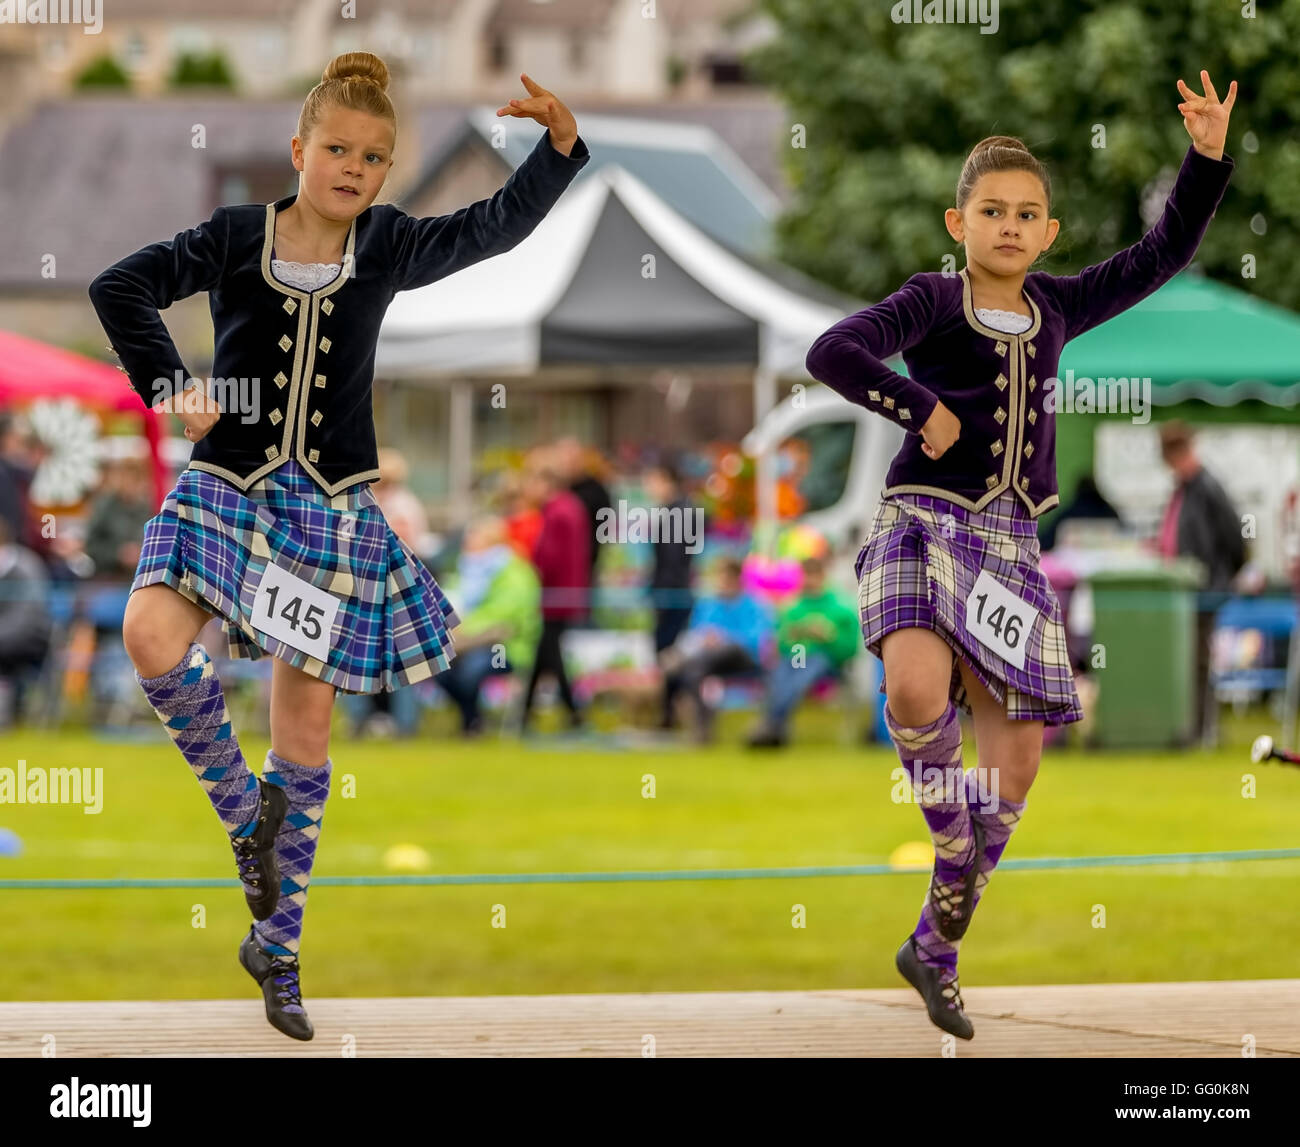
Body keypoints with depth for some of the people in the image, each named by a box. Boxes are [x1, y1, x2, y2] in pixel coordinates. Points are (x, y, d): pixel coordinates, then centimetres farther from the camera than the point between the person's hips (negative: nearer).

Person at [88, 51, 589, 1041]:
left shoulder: (386, 249, 3)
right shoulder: (236, 237, -3)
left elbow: (498, 226, -1)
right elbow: (123, 287, 1)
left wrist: (559, 145, -15)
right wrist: (170, 386, -7)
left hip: (332, 508, 2)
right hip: (226, 491, -1)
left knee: (307, 728, 4)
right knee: (153, 635, -30)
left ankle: (276, 946, 16)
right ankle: (244, 812, -6)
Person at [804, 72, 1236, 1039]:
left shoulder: (1057, 309, 10)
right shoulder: (933, 302, -5)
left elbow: (1164, 254, 13)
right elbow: (832, 353, -19)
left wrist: (1208, 159, 1)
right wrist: (922, 411, -17)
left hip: (1011, 544, 5)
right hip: (924, 524, -5)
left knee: (1017, 759, 0)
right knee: (919, 686, -36)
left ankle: (936, 949, 16)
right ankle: (950, 830, -7)